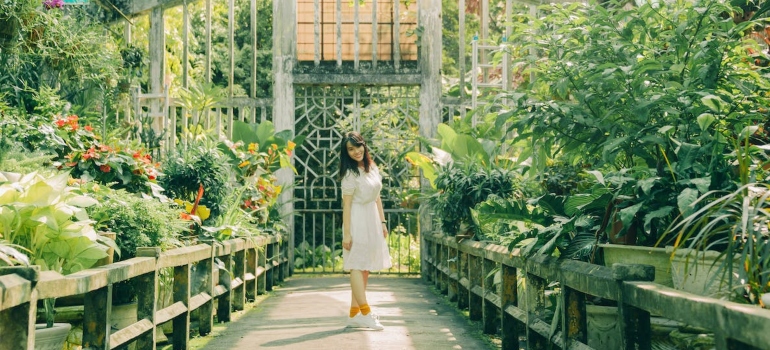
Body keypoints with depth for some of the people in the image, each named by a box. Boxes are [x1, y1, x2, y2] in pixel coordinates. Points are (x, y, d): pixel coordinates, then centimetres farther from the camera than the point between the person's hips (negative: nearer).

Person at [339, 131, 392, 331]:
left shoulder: (373, 168, 10)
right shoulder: (350, 174, -11)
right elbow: (346, 204, -13)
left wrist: (382, 222, 13)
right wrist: (346, 233, -17)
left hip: (372, 220, 8)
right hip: (358, 220, -8)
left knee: (365, 267, 7)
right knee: (357, 266, -7)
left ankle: (355, 315, 11)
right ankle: (366, 313, -9)